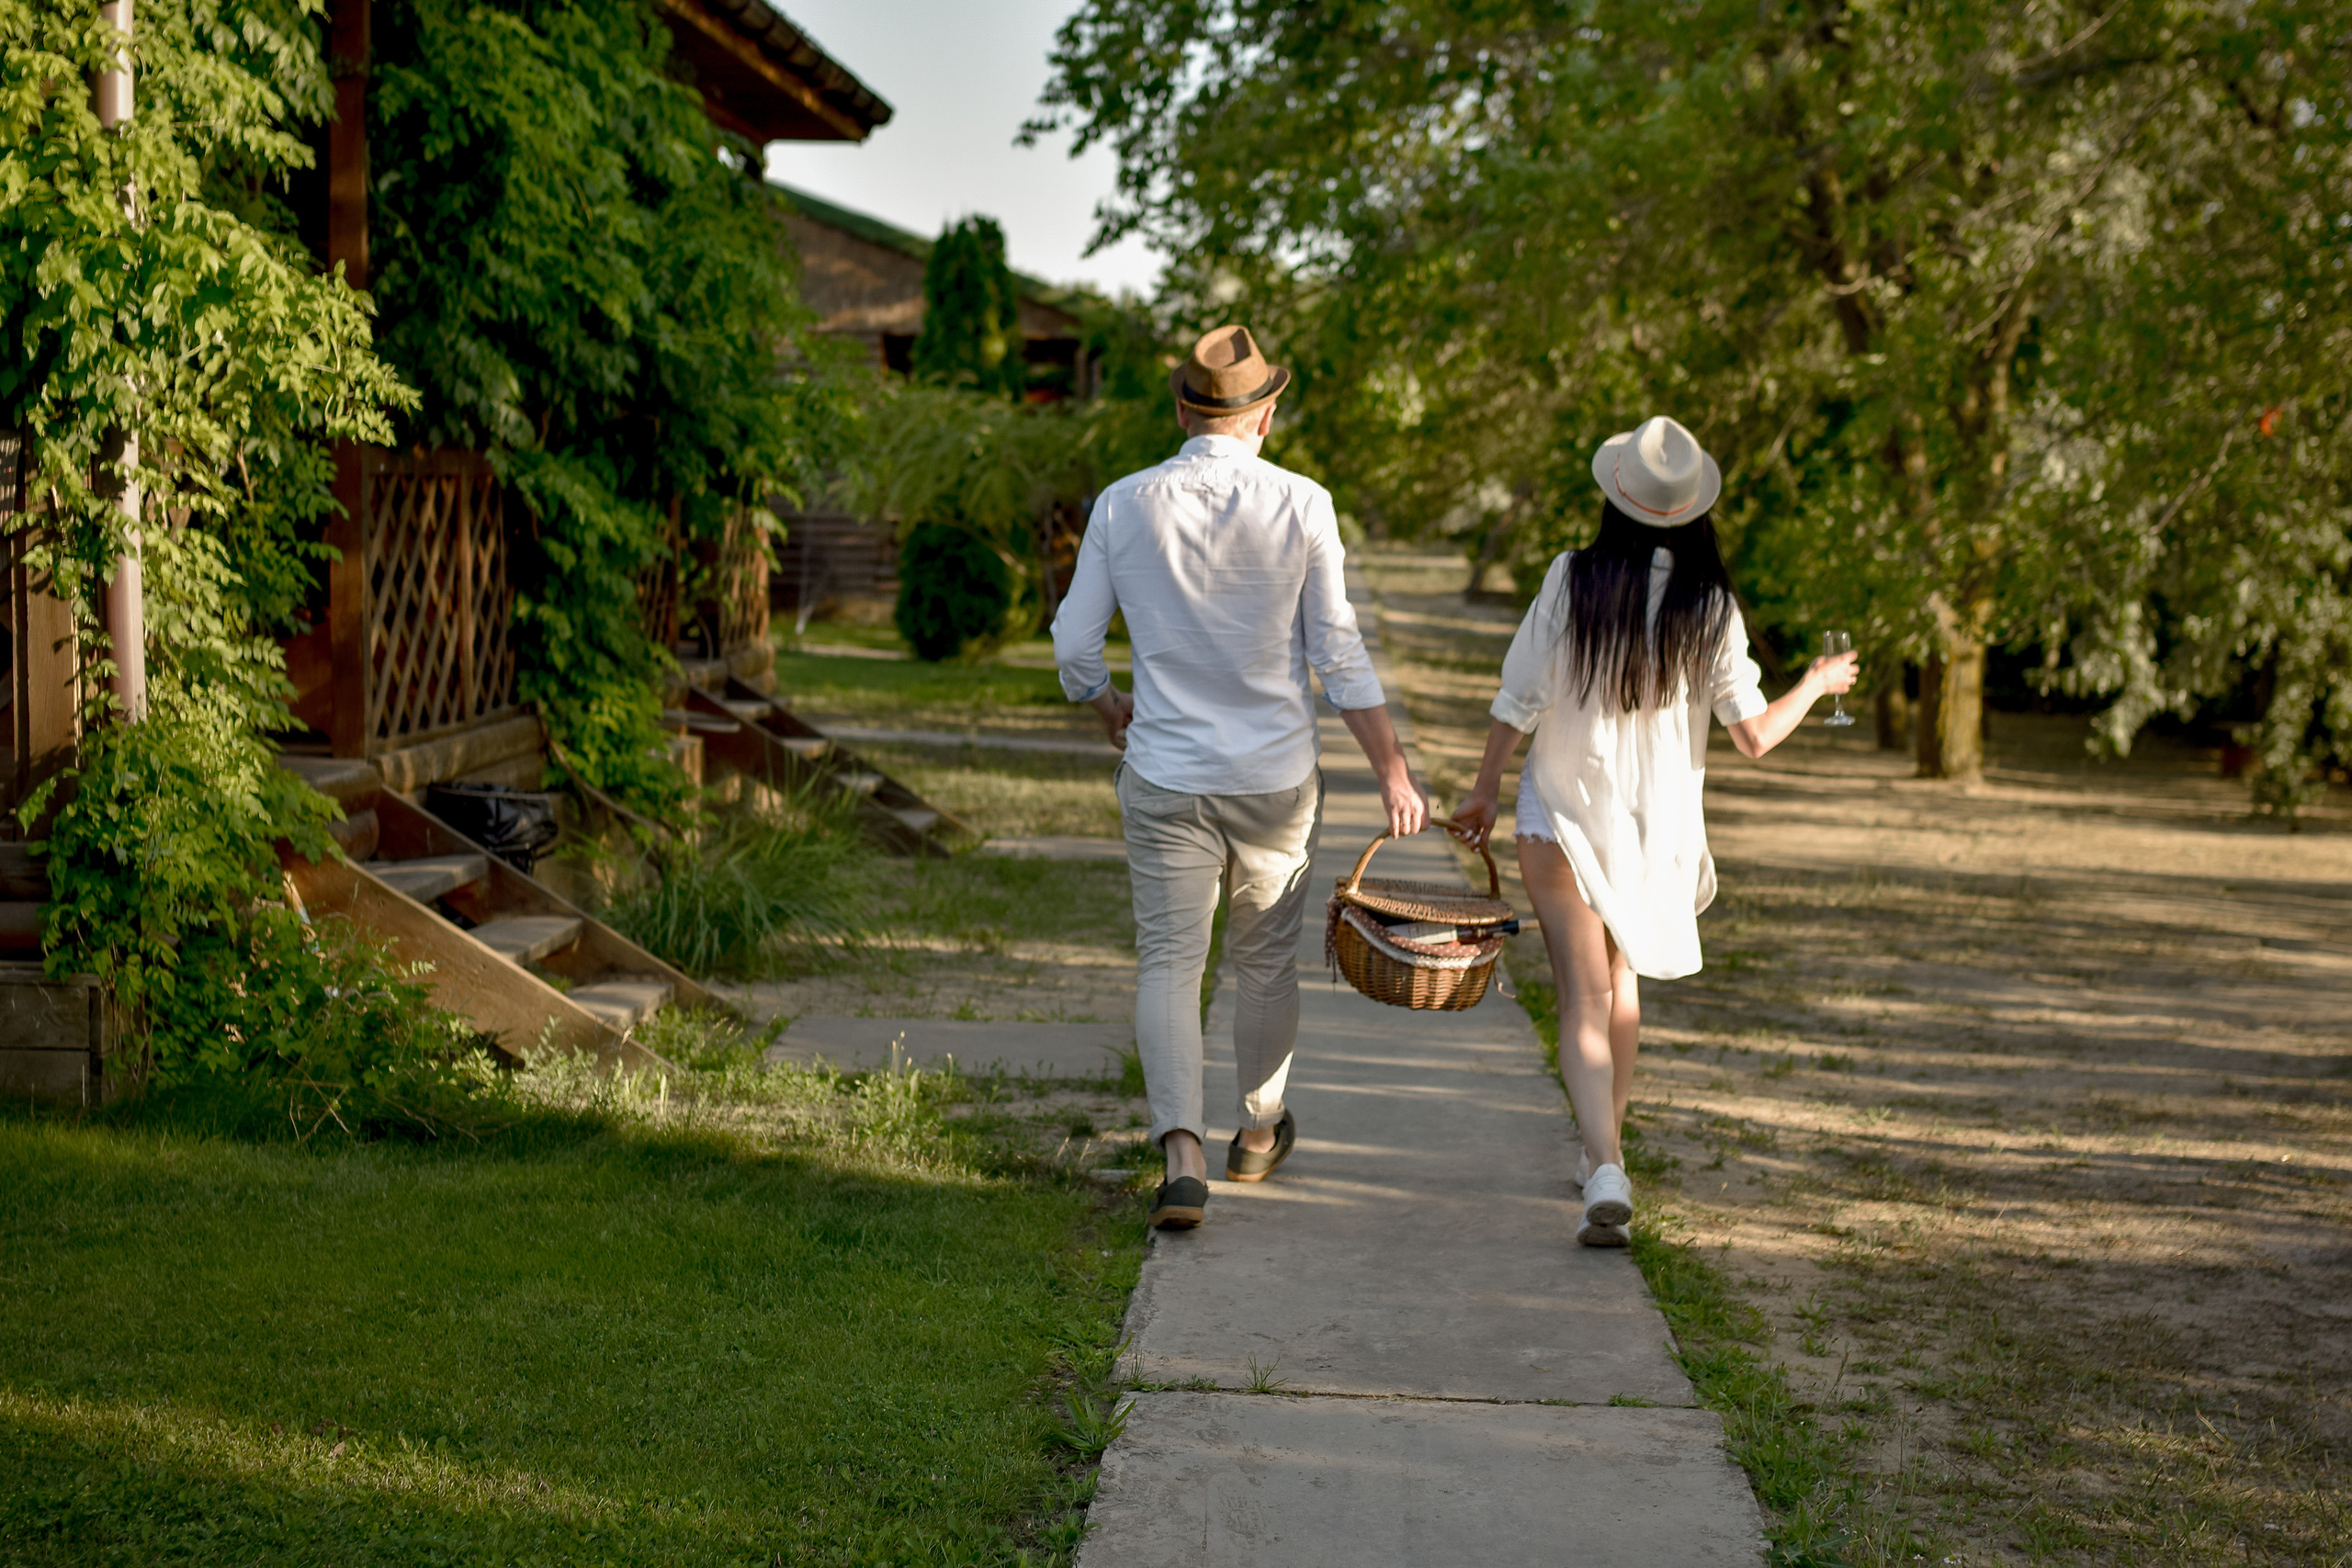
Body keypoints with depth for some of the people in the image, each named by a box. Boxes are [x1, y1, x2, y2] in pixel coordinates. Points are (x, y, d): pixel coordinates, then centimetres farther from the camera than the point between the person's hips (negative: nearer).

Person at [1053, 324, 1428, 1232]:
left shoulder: (1123, 506, -4)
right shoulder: (1301, 507, -8)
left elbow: (1074, 648, 1)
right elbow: (1339, 656, -7)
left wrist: (1113, 710, 22)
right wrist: (1394, 773, 0)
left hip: (1164, 779, 0)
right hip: (1275, 779, 0)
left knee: (1168, 962, 4)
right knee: (1264, 960, 17)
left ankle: (1181, 1154, -14)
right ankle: (1258, 1131, 36)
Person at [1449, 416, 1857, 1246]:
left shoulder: (1573, 580, -12)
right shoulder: (1709, 606, -9)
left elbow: (1519, 700, -8)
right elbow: (1754, 734, -7)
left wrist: (1484, 789, 6)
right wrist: (1818, 682, 12)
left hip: (1563, 812, -2)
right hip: (1658, 824, 2)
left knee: (1583, 998, -2)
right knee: (1621, 981, 25)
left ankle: (1605, 1175, -19)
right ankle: (1604, 1150, 39)